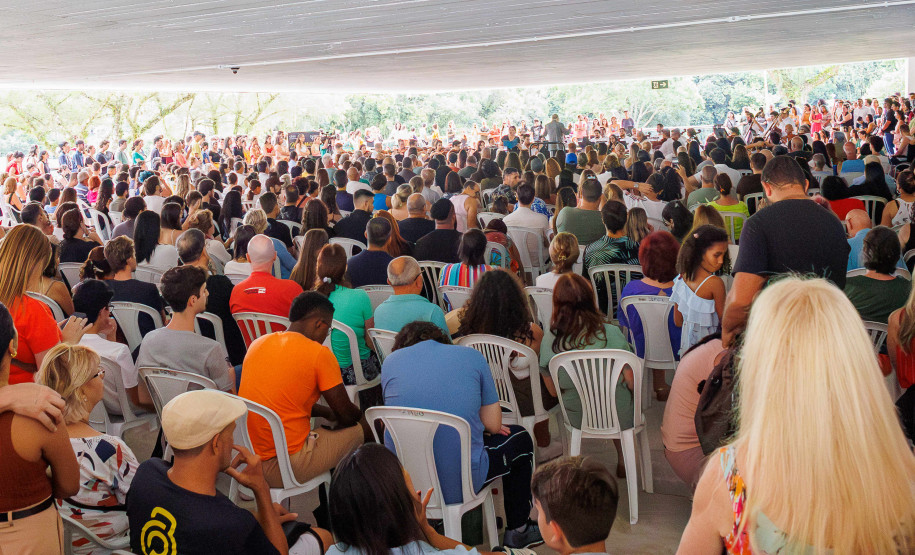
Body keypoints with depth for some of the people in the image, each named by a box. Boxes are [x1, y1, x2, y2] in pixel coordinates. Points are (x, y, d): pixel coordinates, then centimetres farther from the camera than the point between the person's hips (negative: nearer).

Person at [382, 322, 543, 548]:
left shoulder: (391, 360, 5)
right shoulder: (472, 356, 1)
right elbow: (493, 425, 1)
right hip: (457, 485, -4)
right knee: (521, 440, 25)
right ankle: (517, 531, 38)